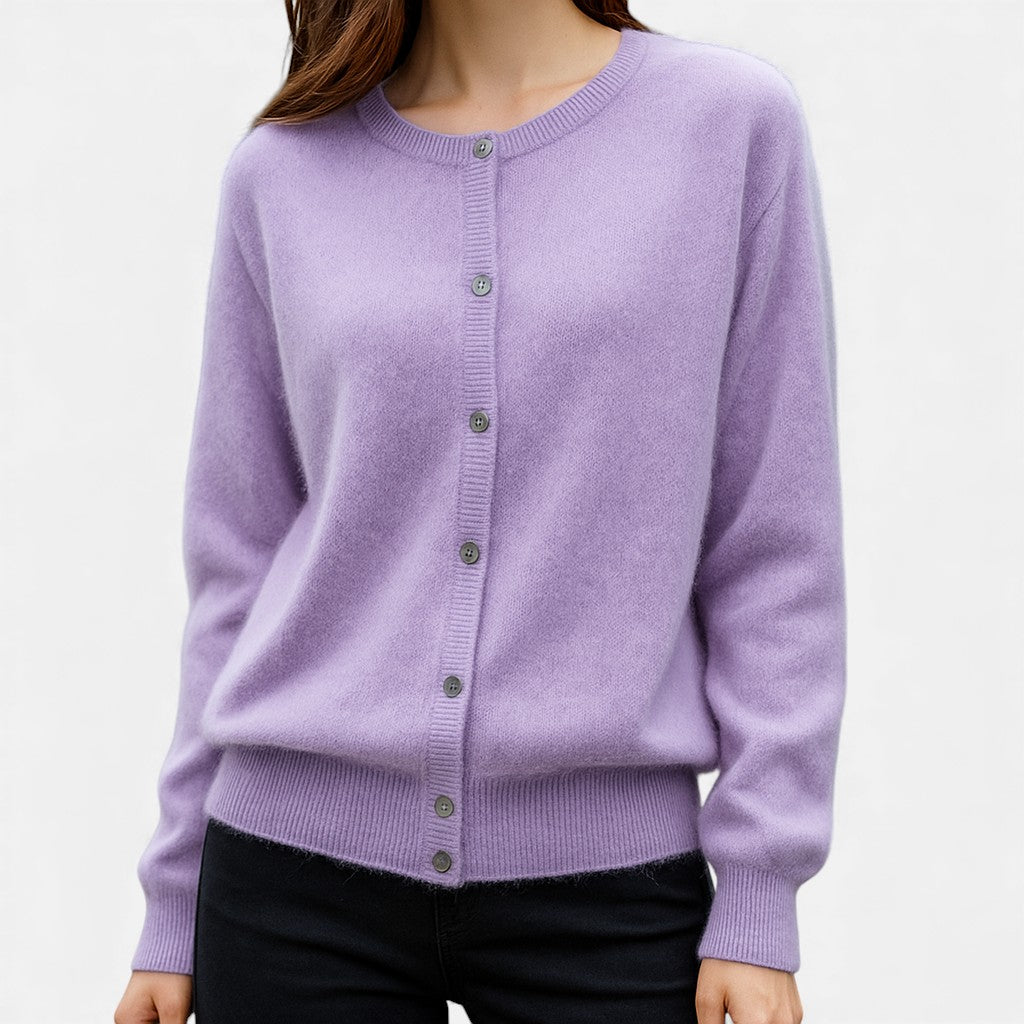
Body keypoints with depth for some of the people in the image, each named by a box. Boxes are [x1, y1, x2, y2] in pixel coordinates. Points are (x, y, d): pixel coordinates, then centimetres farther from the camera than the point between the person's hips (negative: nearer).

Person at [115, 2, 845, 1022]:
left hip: (605, 864, -1)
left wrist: (760, 898, -4)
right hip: (306, 863, 2)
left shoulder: (734, 121, -1)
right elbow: (238, 556, 7)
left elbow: (776, 538, -2)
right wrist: (174, 909, 9)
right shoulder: (284, 170, 4)